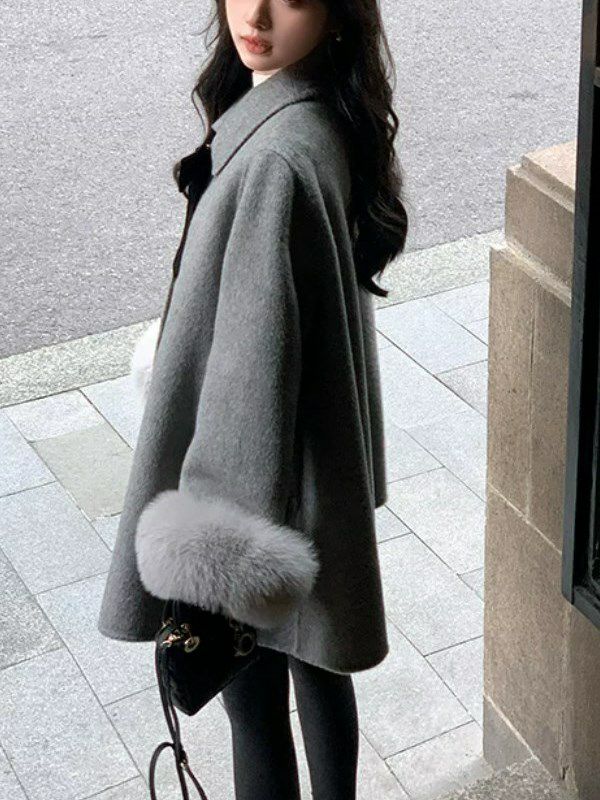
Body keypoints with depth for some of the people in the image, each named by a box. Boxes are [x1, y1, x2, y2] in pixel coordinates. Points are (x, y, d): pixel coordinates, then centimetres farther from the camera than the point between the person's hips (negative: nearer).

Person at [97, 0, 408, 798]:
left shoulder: (276, 157, -29)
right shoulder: (316, 112, 0)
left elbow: (257, 347, -29)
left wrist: (219, 530, -24)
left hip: (259, 461, -9)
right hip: (319, 446, 9)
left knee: (253, 687, 9)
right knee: (313, 662, 24)